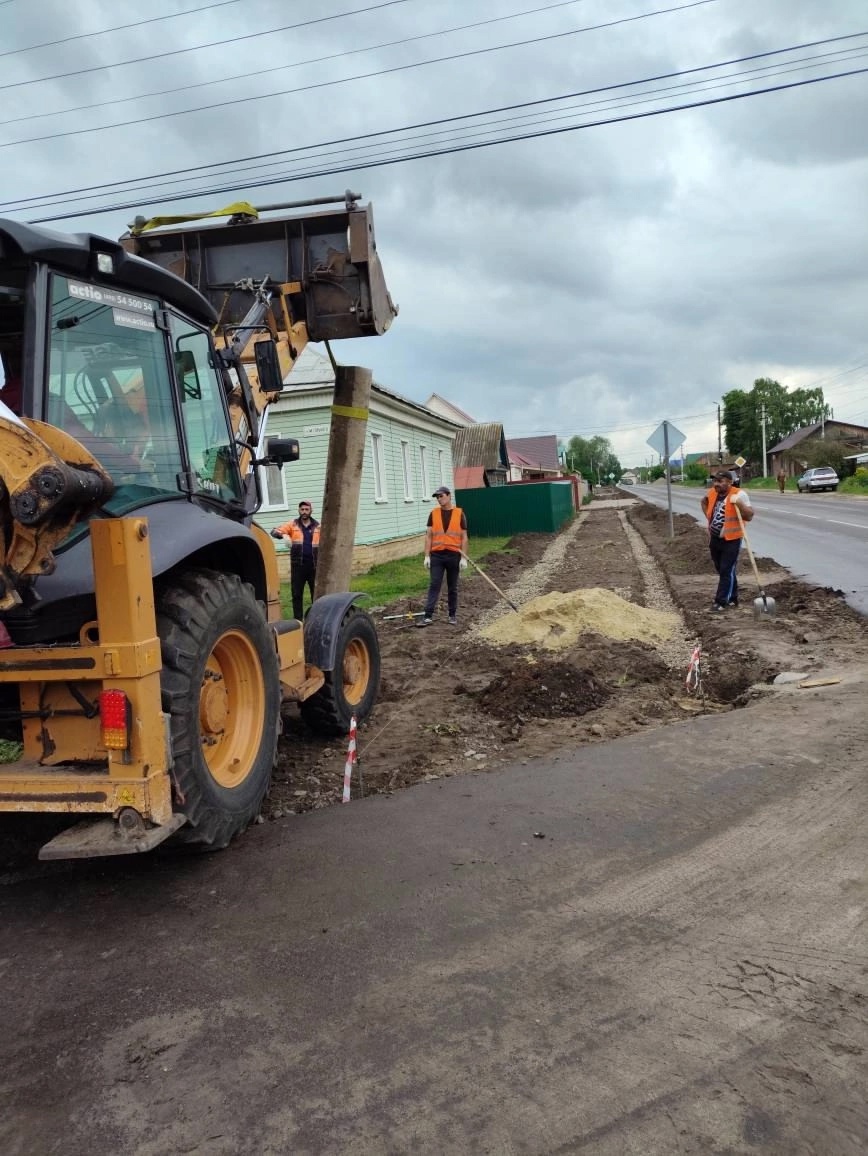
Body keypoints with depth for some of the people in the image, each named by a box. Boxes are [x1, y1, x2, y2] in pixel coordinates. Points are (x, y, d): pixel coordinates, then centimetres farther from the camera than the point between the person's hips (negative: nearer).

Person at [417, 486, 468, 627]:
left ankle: (452, 615, 20)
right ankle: (428, 617, -6)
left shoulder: (459, 513, 1)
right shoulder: (433, 514, 5)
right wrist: (427, 556, -3)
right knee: (434, 586, -4)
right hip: (436, 555, 1)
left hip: (453, 555, -1)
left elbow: (463, 537, 1)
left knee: (452, 587, 9)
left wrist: (463, 557, -5)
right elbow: (428, 536, 4)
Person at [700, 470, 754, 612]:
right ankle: (732, 598, 30)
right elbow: (704, 502, 26)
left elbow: (750, 516, -21)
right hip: (714, 539, 7)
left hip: (731, 540, -7)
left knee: (727, 571, -4)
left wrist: (738, 503, -31)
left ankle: (721, 601, 1)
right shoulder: (712, 492, 2)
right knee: (721, 570, 16)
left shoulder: (739, 494, -16)